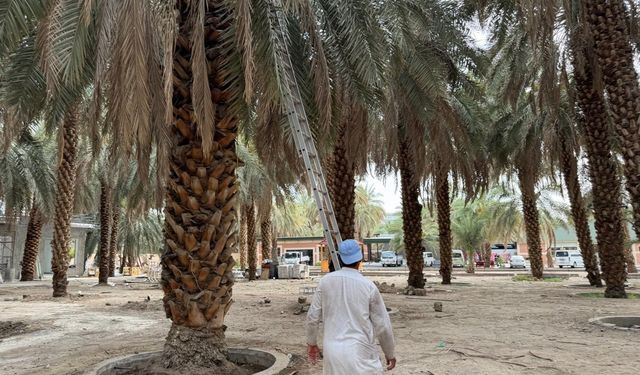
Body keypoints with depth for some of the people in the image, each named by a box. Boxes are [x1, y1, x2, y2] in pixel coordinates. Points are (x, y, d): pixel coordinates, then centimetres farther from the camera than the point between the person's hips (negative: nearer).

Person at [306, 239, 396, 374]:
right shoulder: (368, 286, -10)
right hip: (360, 352, -3)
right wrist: (390, 353, 12)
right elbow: (382, 325, -3)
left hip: (332, 349, 3)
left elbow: (312, 316, 3)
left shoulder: (326, 281, -3)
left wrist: (312, 343, 19)